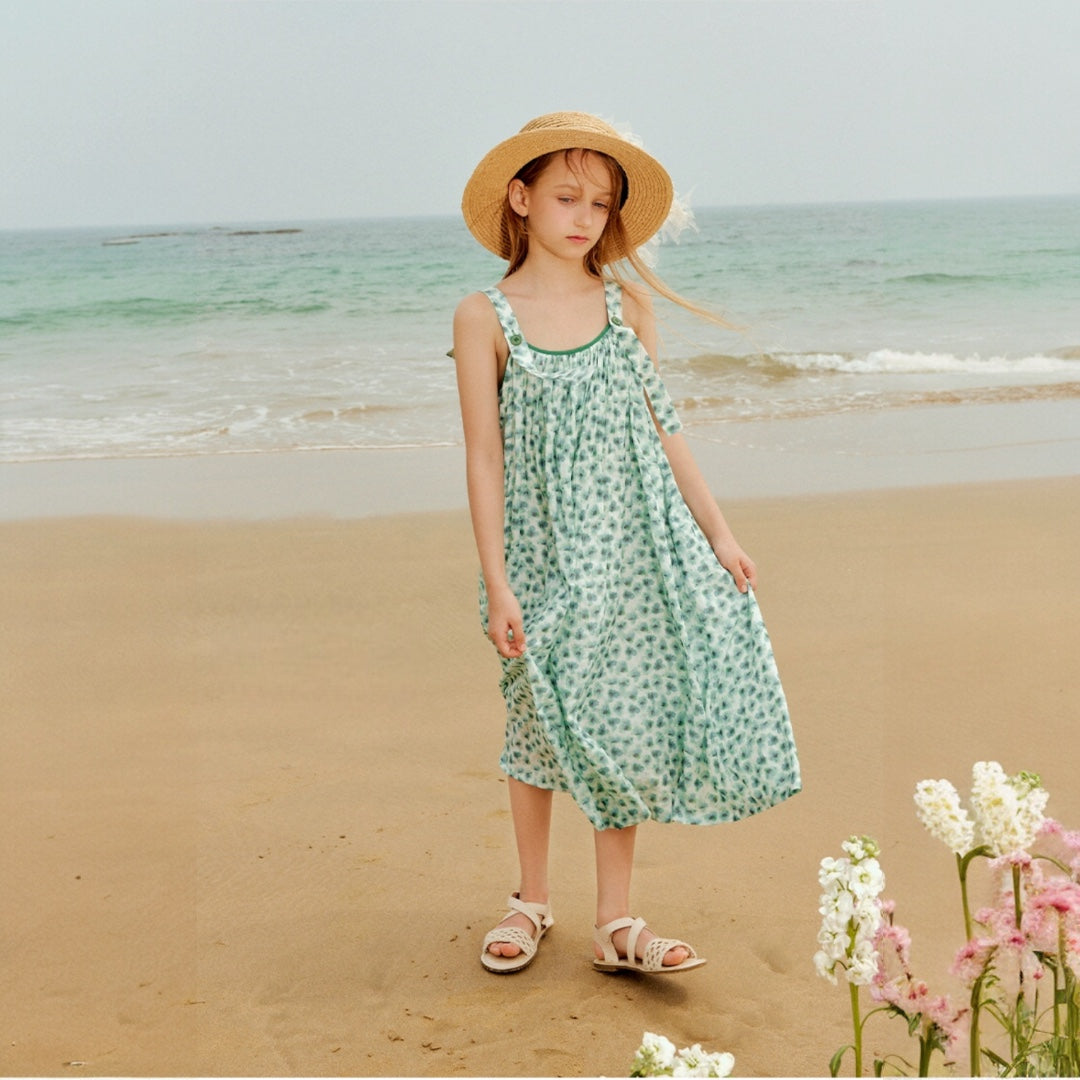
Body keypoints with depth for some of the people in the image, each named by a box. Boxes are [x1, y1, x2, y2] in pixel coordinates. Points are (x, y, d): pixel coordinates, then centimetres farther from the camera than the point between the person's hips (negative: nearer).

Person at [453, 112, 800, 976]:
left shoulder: (628, 304, 4)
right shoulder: (486, 316, -5)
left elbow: (661, 426, 9)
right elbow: (485, 455, -6)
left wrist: (717, 530, 6)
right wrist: (496, 583, -9)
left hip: (635, 545, 2)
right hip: (545, 551, -2)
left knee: (625, 724, 3)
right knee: (542, 726, 9)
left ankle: (615, 924, 14)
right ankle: (532, 903, 28)